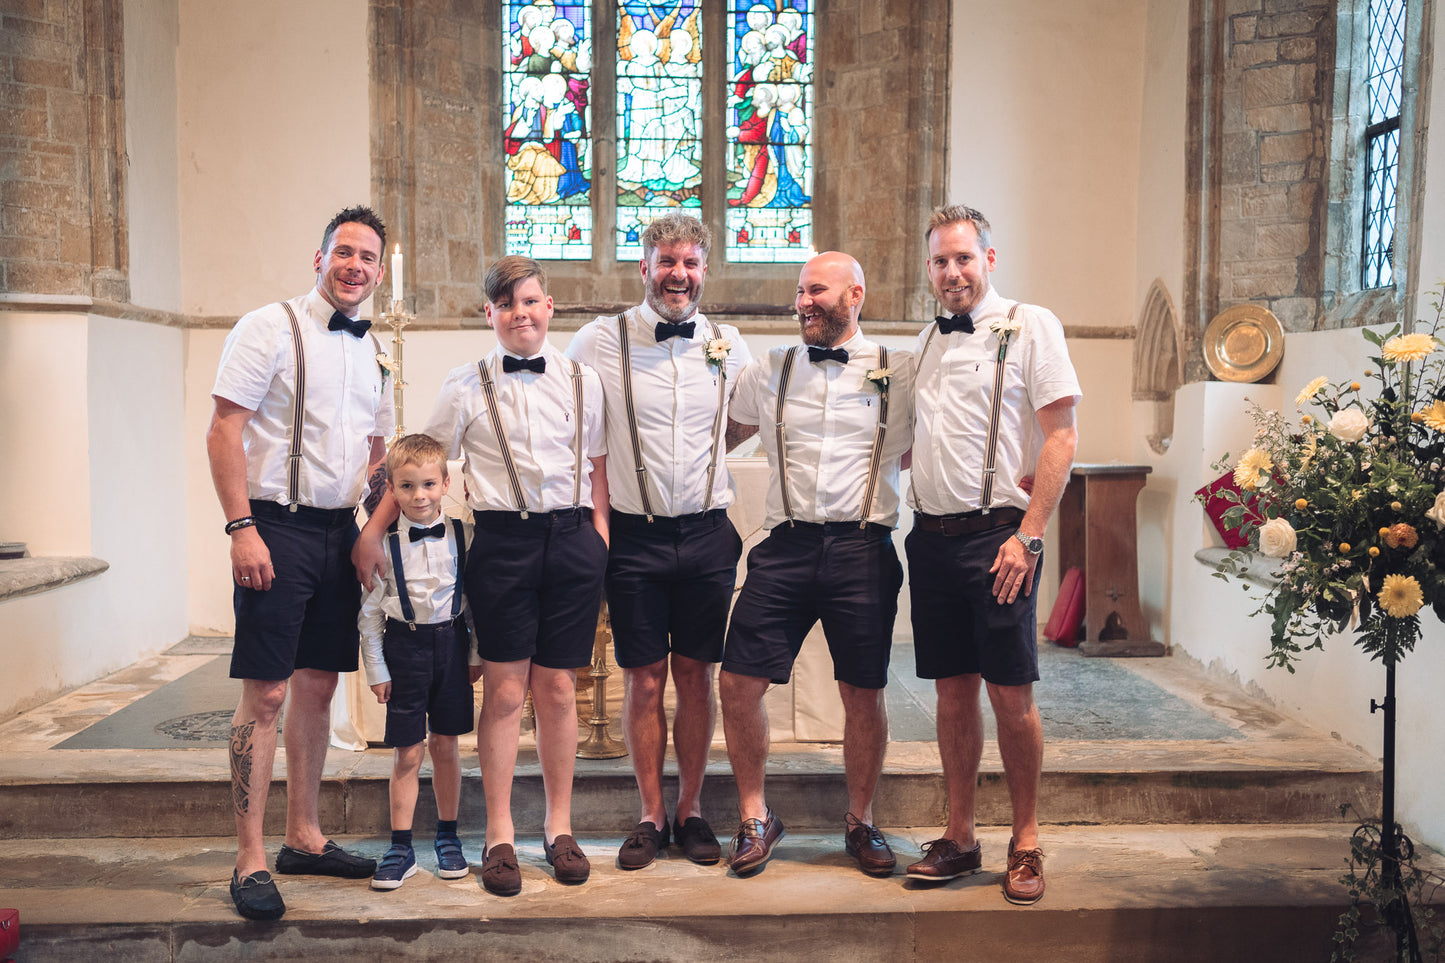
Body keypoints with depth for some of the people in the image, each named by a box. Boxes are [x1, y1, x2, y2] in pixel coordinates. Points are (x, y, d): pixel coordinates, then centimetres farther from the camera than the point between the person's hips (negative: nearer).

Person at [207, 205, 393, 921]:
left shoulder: (373, 353, 15)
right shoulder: (271, 327, -6)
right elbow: (223, 432, -11)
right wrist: (242, 528, -18)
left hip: (341, 533, 7)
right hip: (277, 527, -7)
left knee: (317, 688, 12)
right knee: (265, 695, -4)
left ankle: (303, 837, 24)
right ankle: (249, 861, 5)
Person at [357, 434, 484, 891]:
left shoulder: (463, 535, -1)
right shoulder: (385, 544, -5)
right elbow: (371, 612, -1)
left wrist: (477, 654, 5)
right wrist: (376, 669, -2)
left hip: (451, 645, 1)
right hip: (404, 646, -1)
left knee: (445, 746, 10)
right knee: (408, 753, 2)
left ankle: (447, 836, 25)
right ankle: (400, 847, 12)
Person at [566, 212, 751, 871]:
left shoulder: (729, 345, 5)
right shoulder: (600, 341, -3)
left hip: (707, 536, 2)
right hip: (634, 537, -2)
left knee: (695, 676, 8)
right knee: (643, 681, 4)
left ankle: (690, 810, 22)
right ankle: (650, 815, 19)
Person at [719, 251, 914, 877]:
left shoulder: (899, 373, 5)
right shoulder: (768, 372, 12)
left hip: (863, 548, -1)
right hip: (787, 545, 2)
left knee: (863, 695, 5)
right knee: (738, 684, -3)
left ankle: (860, 823, 26)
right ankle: (755, 818, 17)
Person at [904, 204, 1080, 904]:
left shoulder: (1029, 326, -2)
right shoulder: (927, 341, 15)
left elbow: (1060, 436, -8)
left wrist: (1027, 536, -14)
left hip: (996, 535, -5)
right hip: (931, 537, 5)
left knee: (1010, 694, -1)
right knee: (953, 691, 9)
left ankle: (1025, 844, 12)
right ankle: (958, 838, 19)